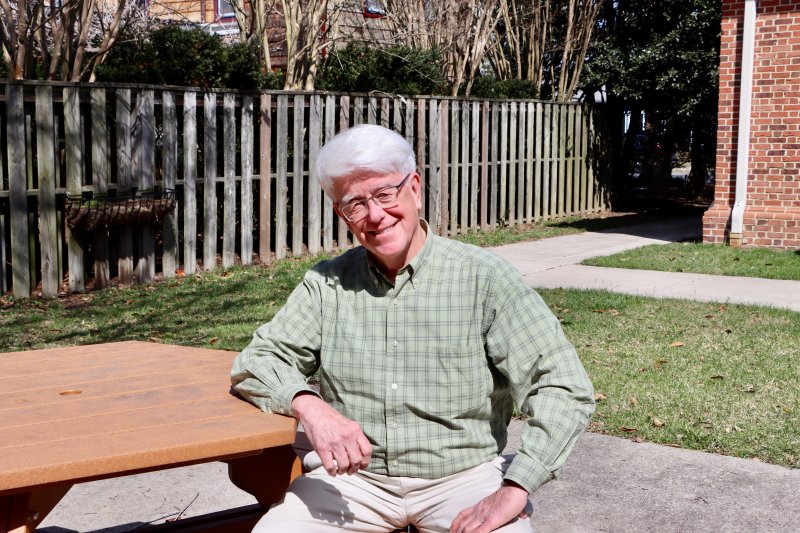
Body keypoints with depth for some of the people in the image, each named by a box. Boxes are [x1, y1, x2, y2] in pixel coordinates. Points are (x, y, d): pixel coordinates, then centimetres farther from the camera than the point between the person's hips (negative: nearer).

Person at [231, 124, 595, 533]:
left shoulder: (483, 278, -7)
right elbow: (255, 363, 3)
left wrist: (514, 490, -23)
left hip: (464, 473, -2)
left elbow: (565, 390, -12)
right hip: (357, 477, 2)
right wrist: (309, 406, -19)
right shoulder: (327, 285, 4)